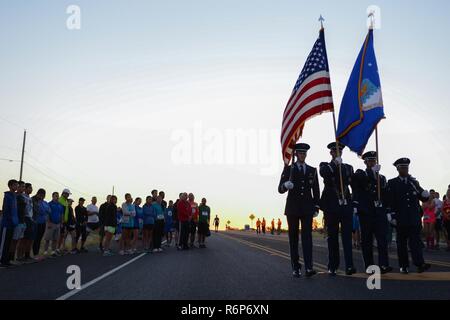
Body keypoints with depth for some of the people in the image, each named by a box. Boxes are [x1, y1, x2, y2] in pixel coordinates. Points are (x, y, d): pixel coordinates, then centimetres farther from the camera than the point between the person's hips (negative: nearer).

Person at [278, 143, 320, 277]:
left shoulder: (312, 170, 11)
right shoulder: (288, 169, 4)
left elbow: (316, 190, 14)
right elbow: (280, 189, -3)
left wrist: (316, 208, 7)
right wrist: (285, 185, -26)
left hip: (307, 208, 1)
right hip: (292, 208, -1)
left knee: (307, 236, -8)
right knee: (293, 237, 3)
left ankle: (309, 267, -12)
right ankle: (296, 267, 9)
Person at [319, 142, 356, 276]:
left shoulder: (348, 167, 16)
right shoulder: (325, 166, 7)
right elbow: (323, 173, -17)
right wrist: (335, 163, -26)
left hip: (346, 205, 2)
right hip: (331, 206, -2)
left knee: (347, 236, -4)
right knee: (332, 236, 4)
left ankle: (349, 266, -5)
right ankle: (332, 267, 11)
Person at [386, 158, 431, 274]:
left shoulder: (414, 182, 12)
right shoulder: (392, 183, 3)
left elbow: (423, 199, 11)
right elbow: (390, 201, -2)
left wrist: (425, 195, -13)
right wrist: (391, 216, -9)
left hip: (414, 218, 2)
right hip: (401, 218, -2)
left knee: (416, 240, -6)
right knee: (402, 242, 4)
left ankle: (420, 264, -12)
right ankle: (404, 266, 11)